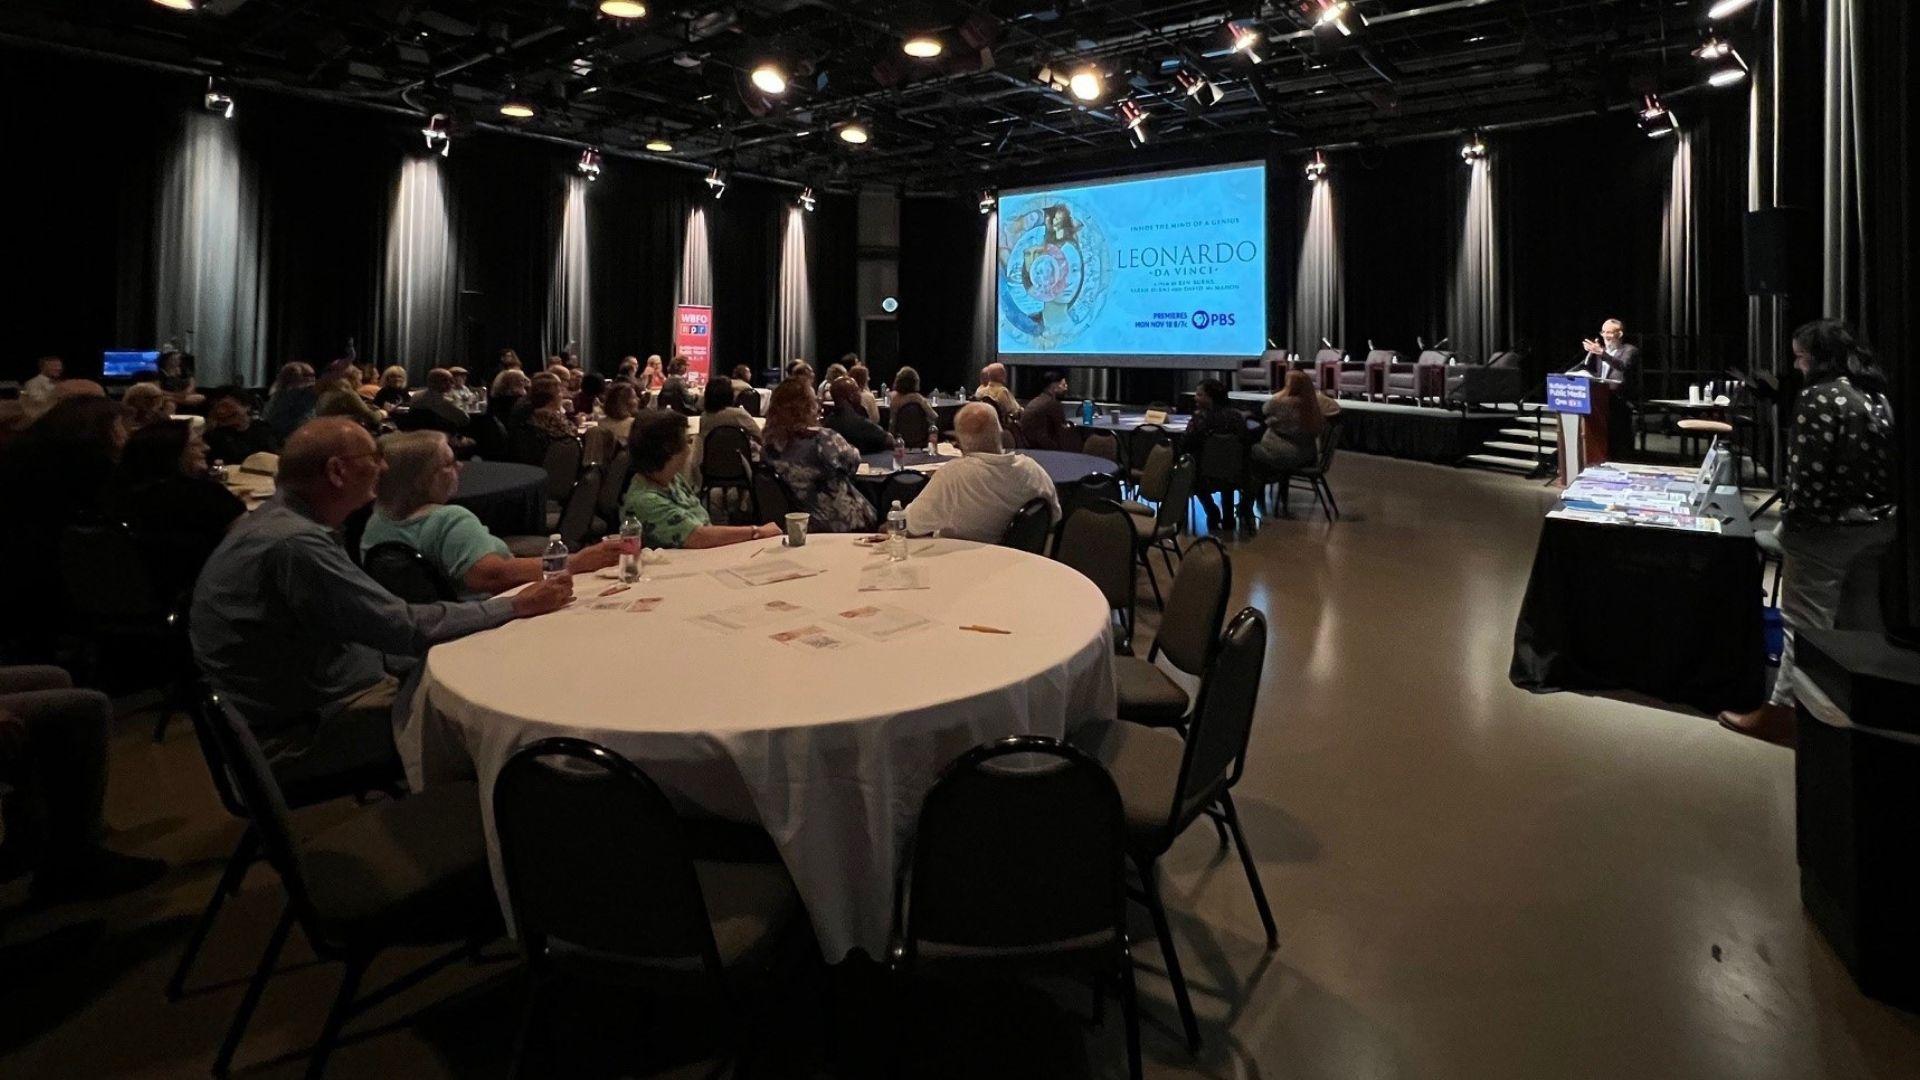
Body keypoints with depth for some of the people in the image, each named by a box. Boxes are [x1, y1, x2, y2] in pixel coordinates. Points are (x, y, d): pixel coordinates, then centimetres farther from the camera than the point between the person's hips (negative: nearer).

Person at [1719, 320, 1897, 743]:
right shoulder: (1878, 394, 9)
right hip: (1878, 524, 9)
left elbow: (1807, 472, -20)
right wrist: (1876, 507, 17)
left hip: (1828, 529, -9)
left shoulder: (1818, 397, -18)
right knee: (1859, 621, 18)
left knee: (1807, 623, -3)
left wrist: (1795, 519, -9)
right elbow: (1885, 461, 12)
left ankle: (1782, 710, 4)